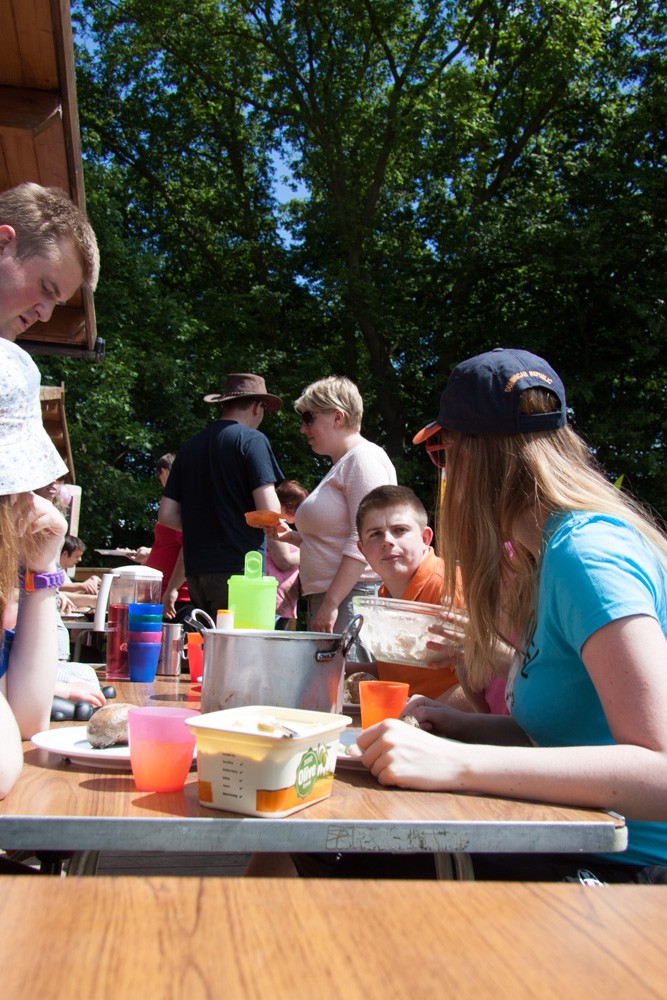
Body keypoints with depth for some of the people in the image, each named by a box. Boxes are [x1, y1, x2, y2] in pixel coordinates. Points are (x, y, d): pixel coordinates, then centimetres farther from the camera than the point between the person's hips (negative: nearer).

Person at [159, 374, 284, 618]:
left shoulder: (190, 446, 13)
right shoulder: (252, 439, -5)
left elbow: (166, 515, 12)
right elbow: (269, 511, -13)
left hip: (195, 570, 7)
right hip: (238, 569, -6)